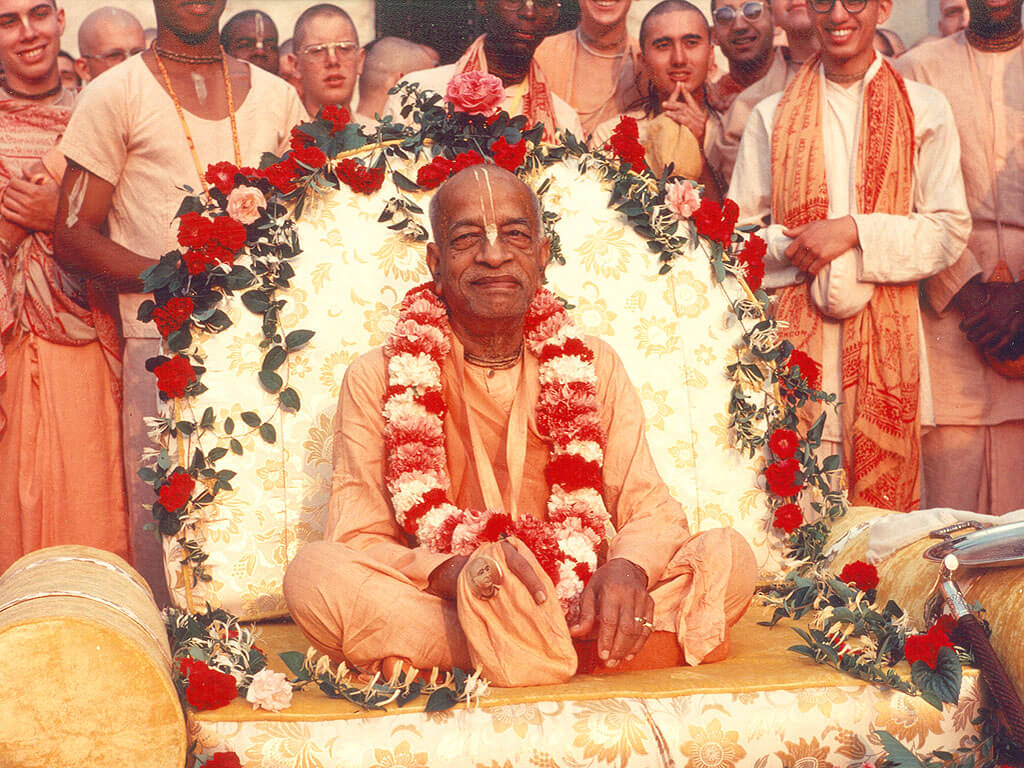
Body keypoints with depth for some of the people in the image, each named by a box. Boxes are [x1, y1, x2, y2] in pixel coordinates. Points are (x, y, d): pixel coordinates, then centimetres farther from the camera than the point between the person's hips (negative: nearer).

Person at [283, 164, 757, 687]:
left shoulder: (592, 366, 9)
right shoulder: (376, 380, 1)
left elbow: (653, 509, 3)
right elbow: (355, 540, -6)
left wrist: (628, 568, -23)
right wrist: (455, 572, -28)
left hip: (577, 607, 2)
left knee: (729, 556, -17)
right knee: (312, 573, -30)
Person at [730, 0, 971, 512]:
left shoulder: (924, 110, 8)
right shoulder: (771, 115, 12)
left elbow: (950, 231, 2)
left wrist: (855, 231, -12)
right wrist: (802, 246, -10)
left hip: (886, 333, 0)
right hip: (797, 335, 1)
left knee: (883, 500, 0)